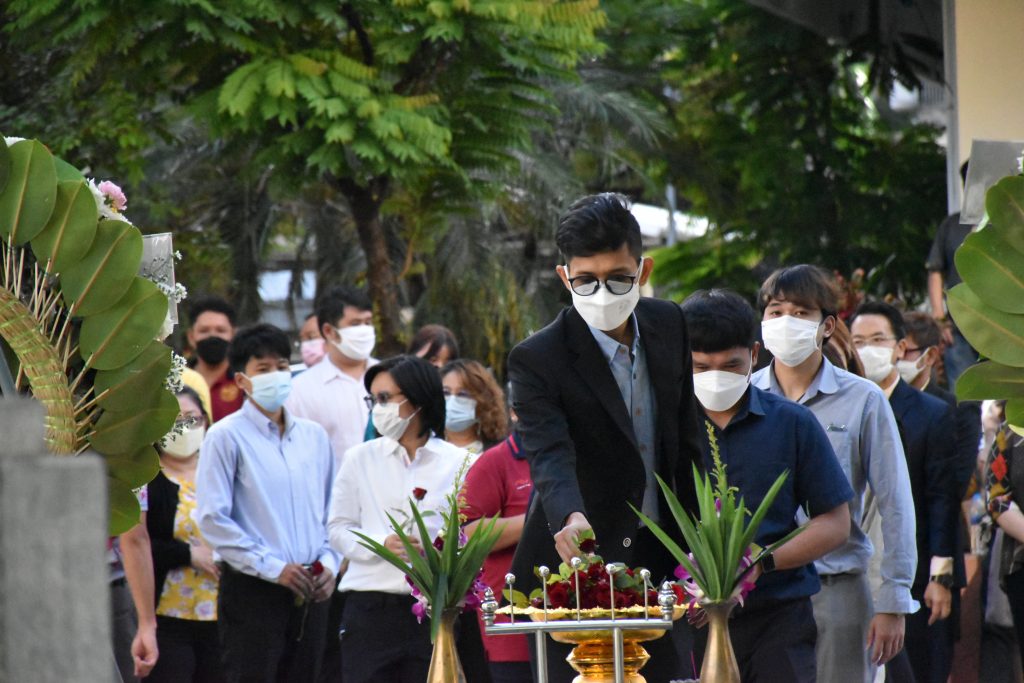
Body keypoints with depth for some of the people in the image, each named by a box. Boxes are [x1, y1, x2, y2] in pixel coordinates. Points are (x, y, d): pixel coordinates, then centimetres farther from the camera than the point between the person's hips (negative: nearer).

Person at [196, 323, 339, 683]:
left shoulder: (314, 436, 13)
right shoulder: (227, 437, -5)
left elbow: (331, 511, 20)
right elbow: (212, 519, -12)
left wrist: (328, 562, 2)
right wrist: (273, 567, -15)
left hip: (309, 594, 6)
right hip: (252, 590, -6)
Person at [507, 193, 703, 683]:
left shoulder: (667, 325, 3)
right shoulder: (536, 360, -15)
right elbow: (550, 457, -31)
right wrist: (570, 519, -51)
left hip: (655, 566, 5)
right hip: (571, 570, -5)